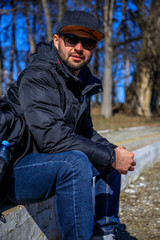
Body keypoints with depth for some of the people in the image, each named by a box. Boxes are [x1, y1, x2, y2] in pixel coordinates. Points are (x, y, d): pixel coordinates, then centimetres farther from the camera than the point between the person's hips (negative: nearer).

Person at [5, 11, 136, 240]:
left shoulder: (82, 81, 9)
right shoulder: (37, 75, -19)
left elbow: (85, 131, 18)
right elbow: (52, 136, -29)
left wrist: (114, 151, -1)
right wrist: (110, 157, -23)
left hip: (52, 164, 10)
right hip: (15, 171, -9)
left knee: (108, 156, 11)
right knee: (75, 161, -33)